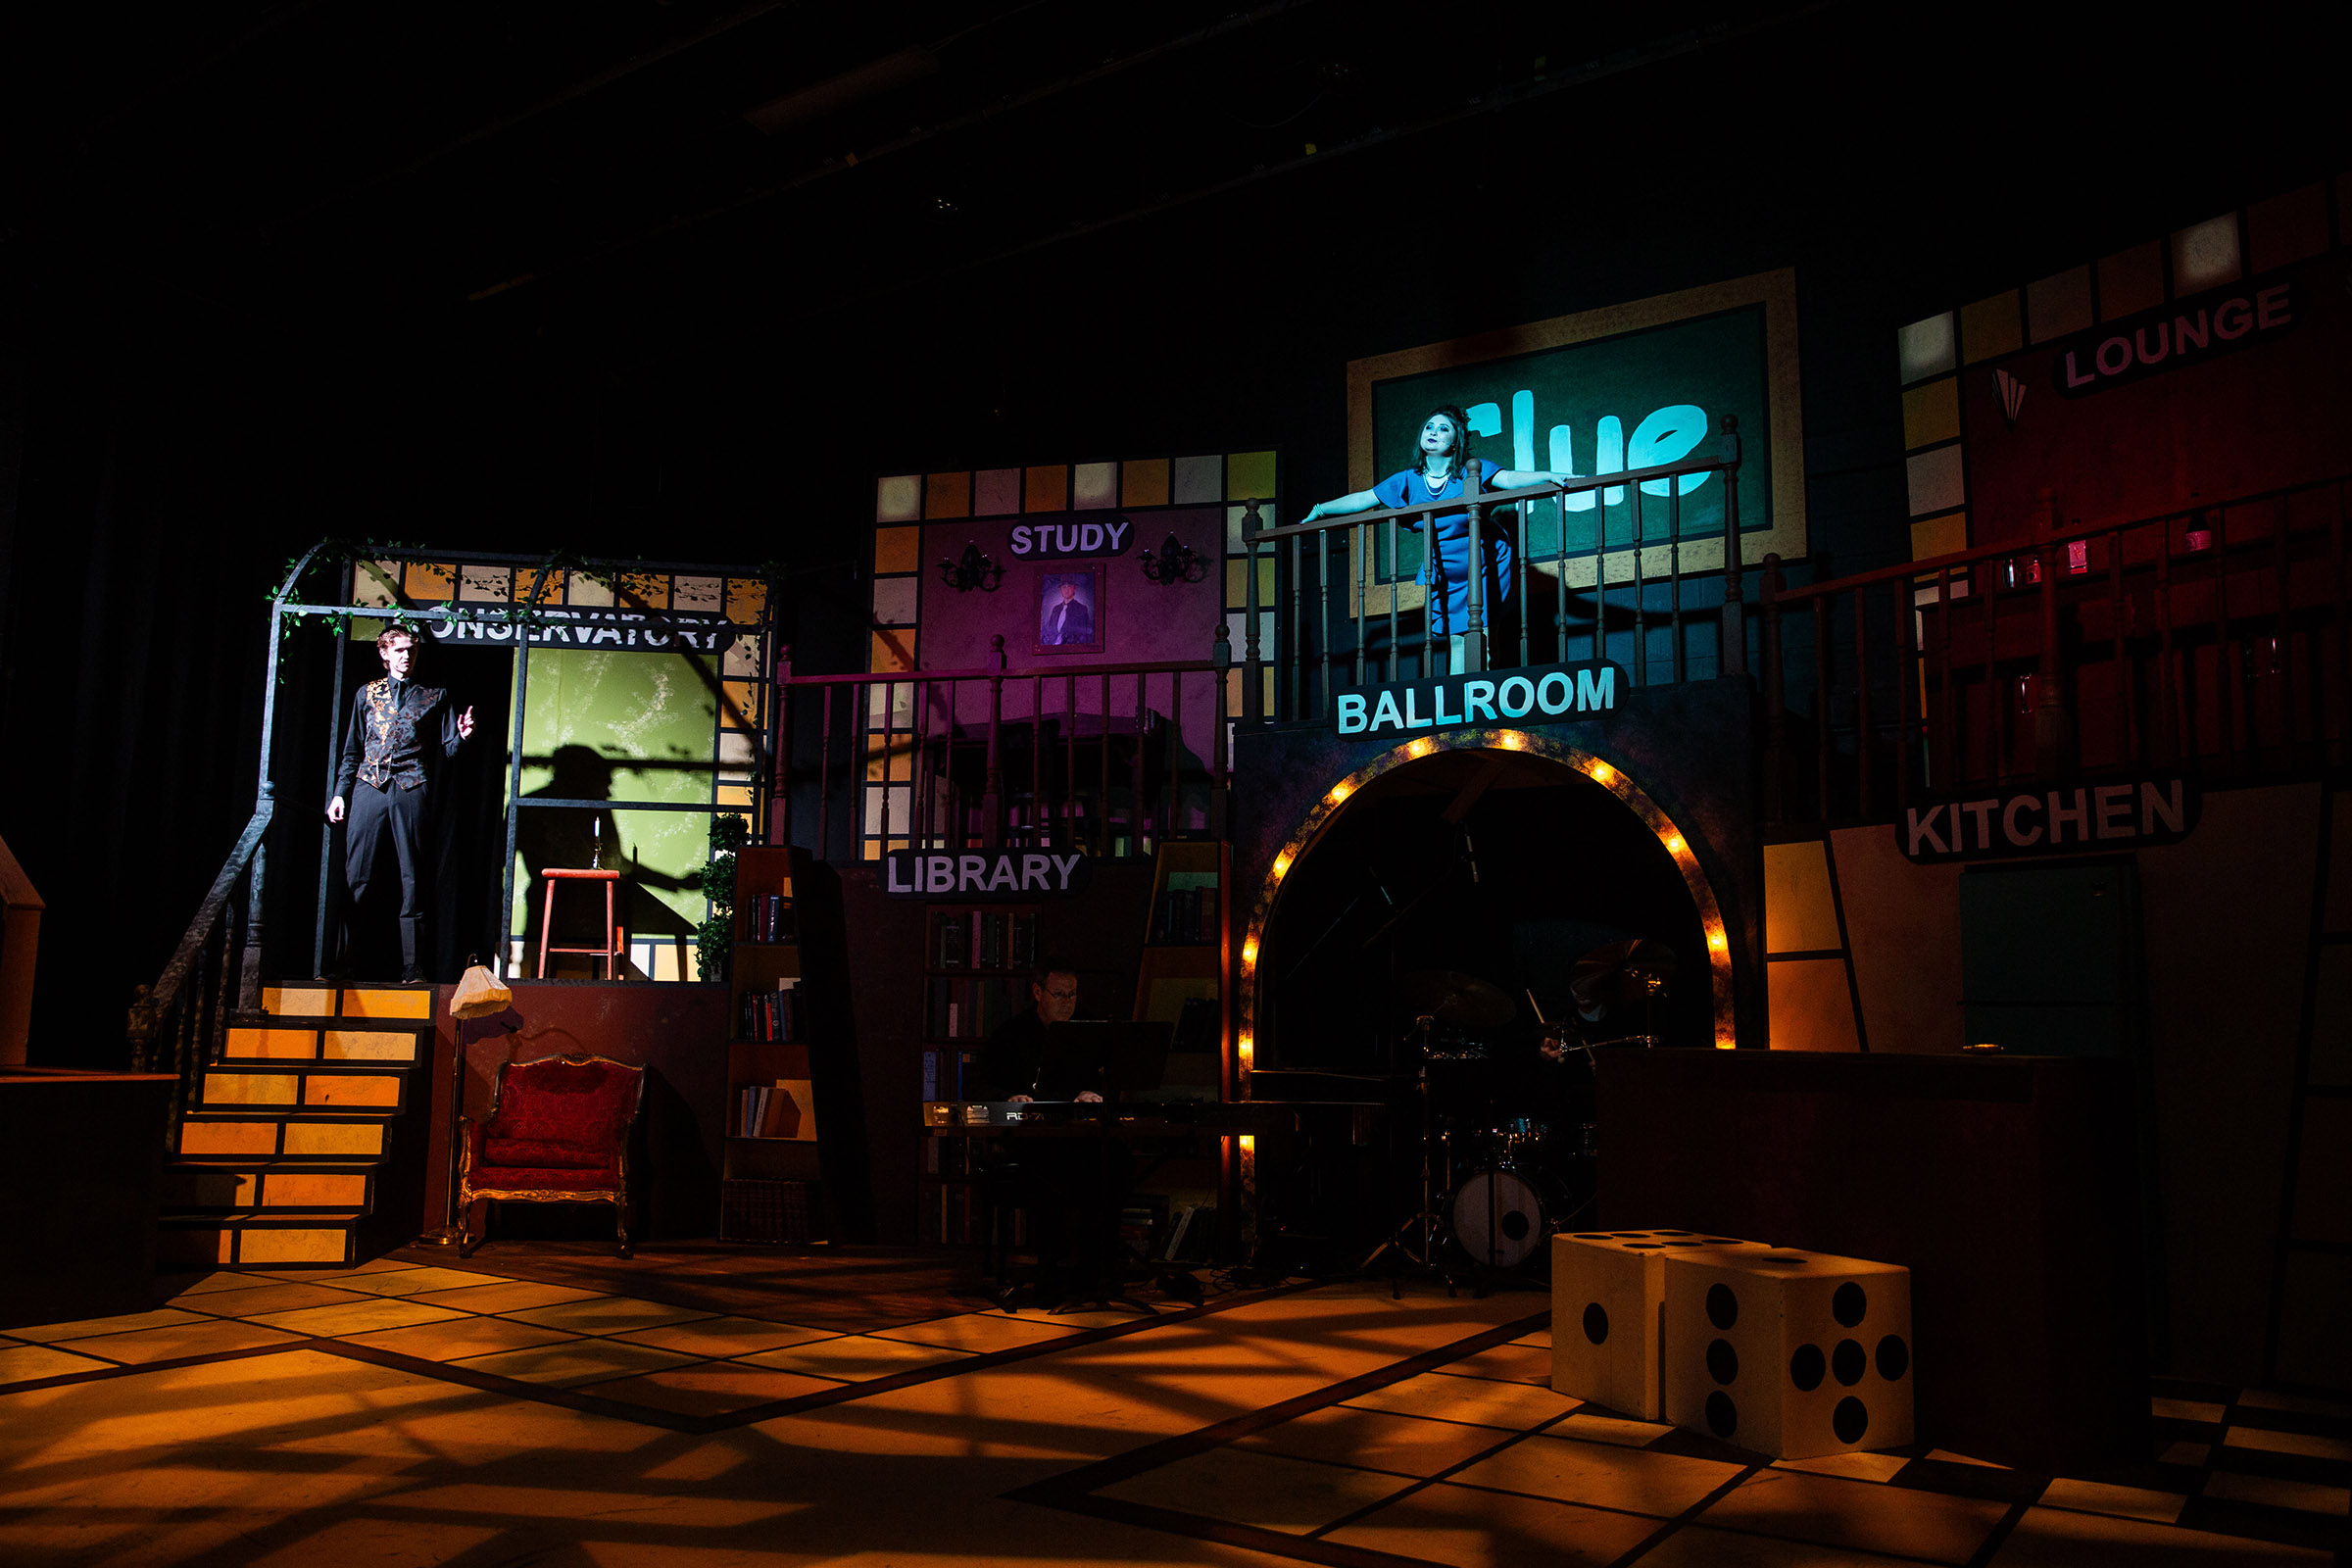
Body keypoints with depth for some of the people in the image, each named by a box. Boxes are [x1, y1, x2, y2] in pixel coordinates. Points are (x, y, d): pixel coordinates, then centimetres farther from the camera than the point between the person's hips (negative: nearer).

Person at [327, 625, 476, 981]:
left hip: (411, 790, -1)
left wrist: (461, 737, -10)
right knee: (356, 876, -3)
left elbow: (446, 749, 12)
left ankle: (411, 966, -1)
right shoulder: (366, 694, 18)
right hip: (369, 788, 1)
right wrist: (340, 792, 11)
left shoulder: (434, 697, 14)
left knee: (412, 879, -3)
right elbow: (352, 750, 19)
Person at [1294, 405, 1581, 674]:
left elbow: (1510, 478, -28)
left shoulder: (1473, 470, -13)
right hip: (1443, 572, 3)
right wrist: (1320, 510, 11)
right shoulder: (1408, 480, -1)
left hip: (1486, 565, -3)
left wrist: (1550, 476, -45)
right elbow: (1362, 499, 7)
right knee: (1456, 638, 2)